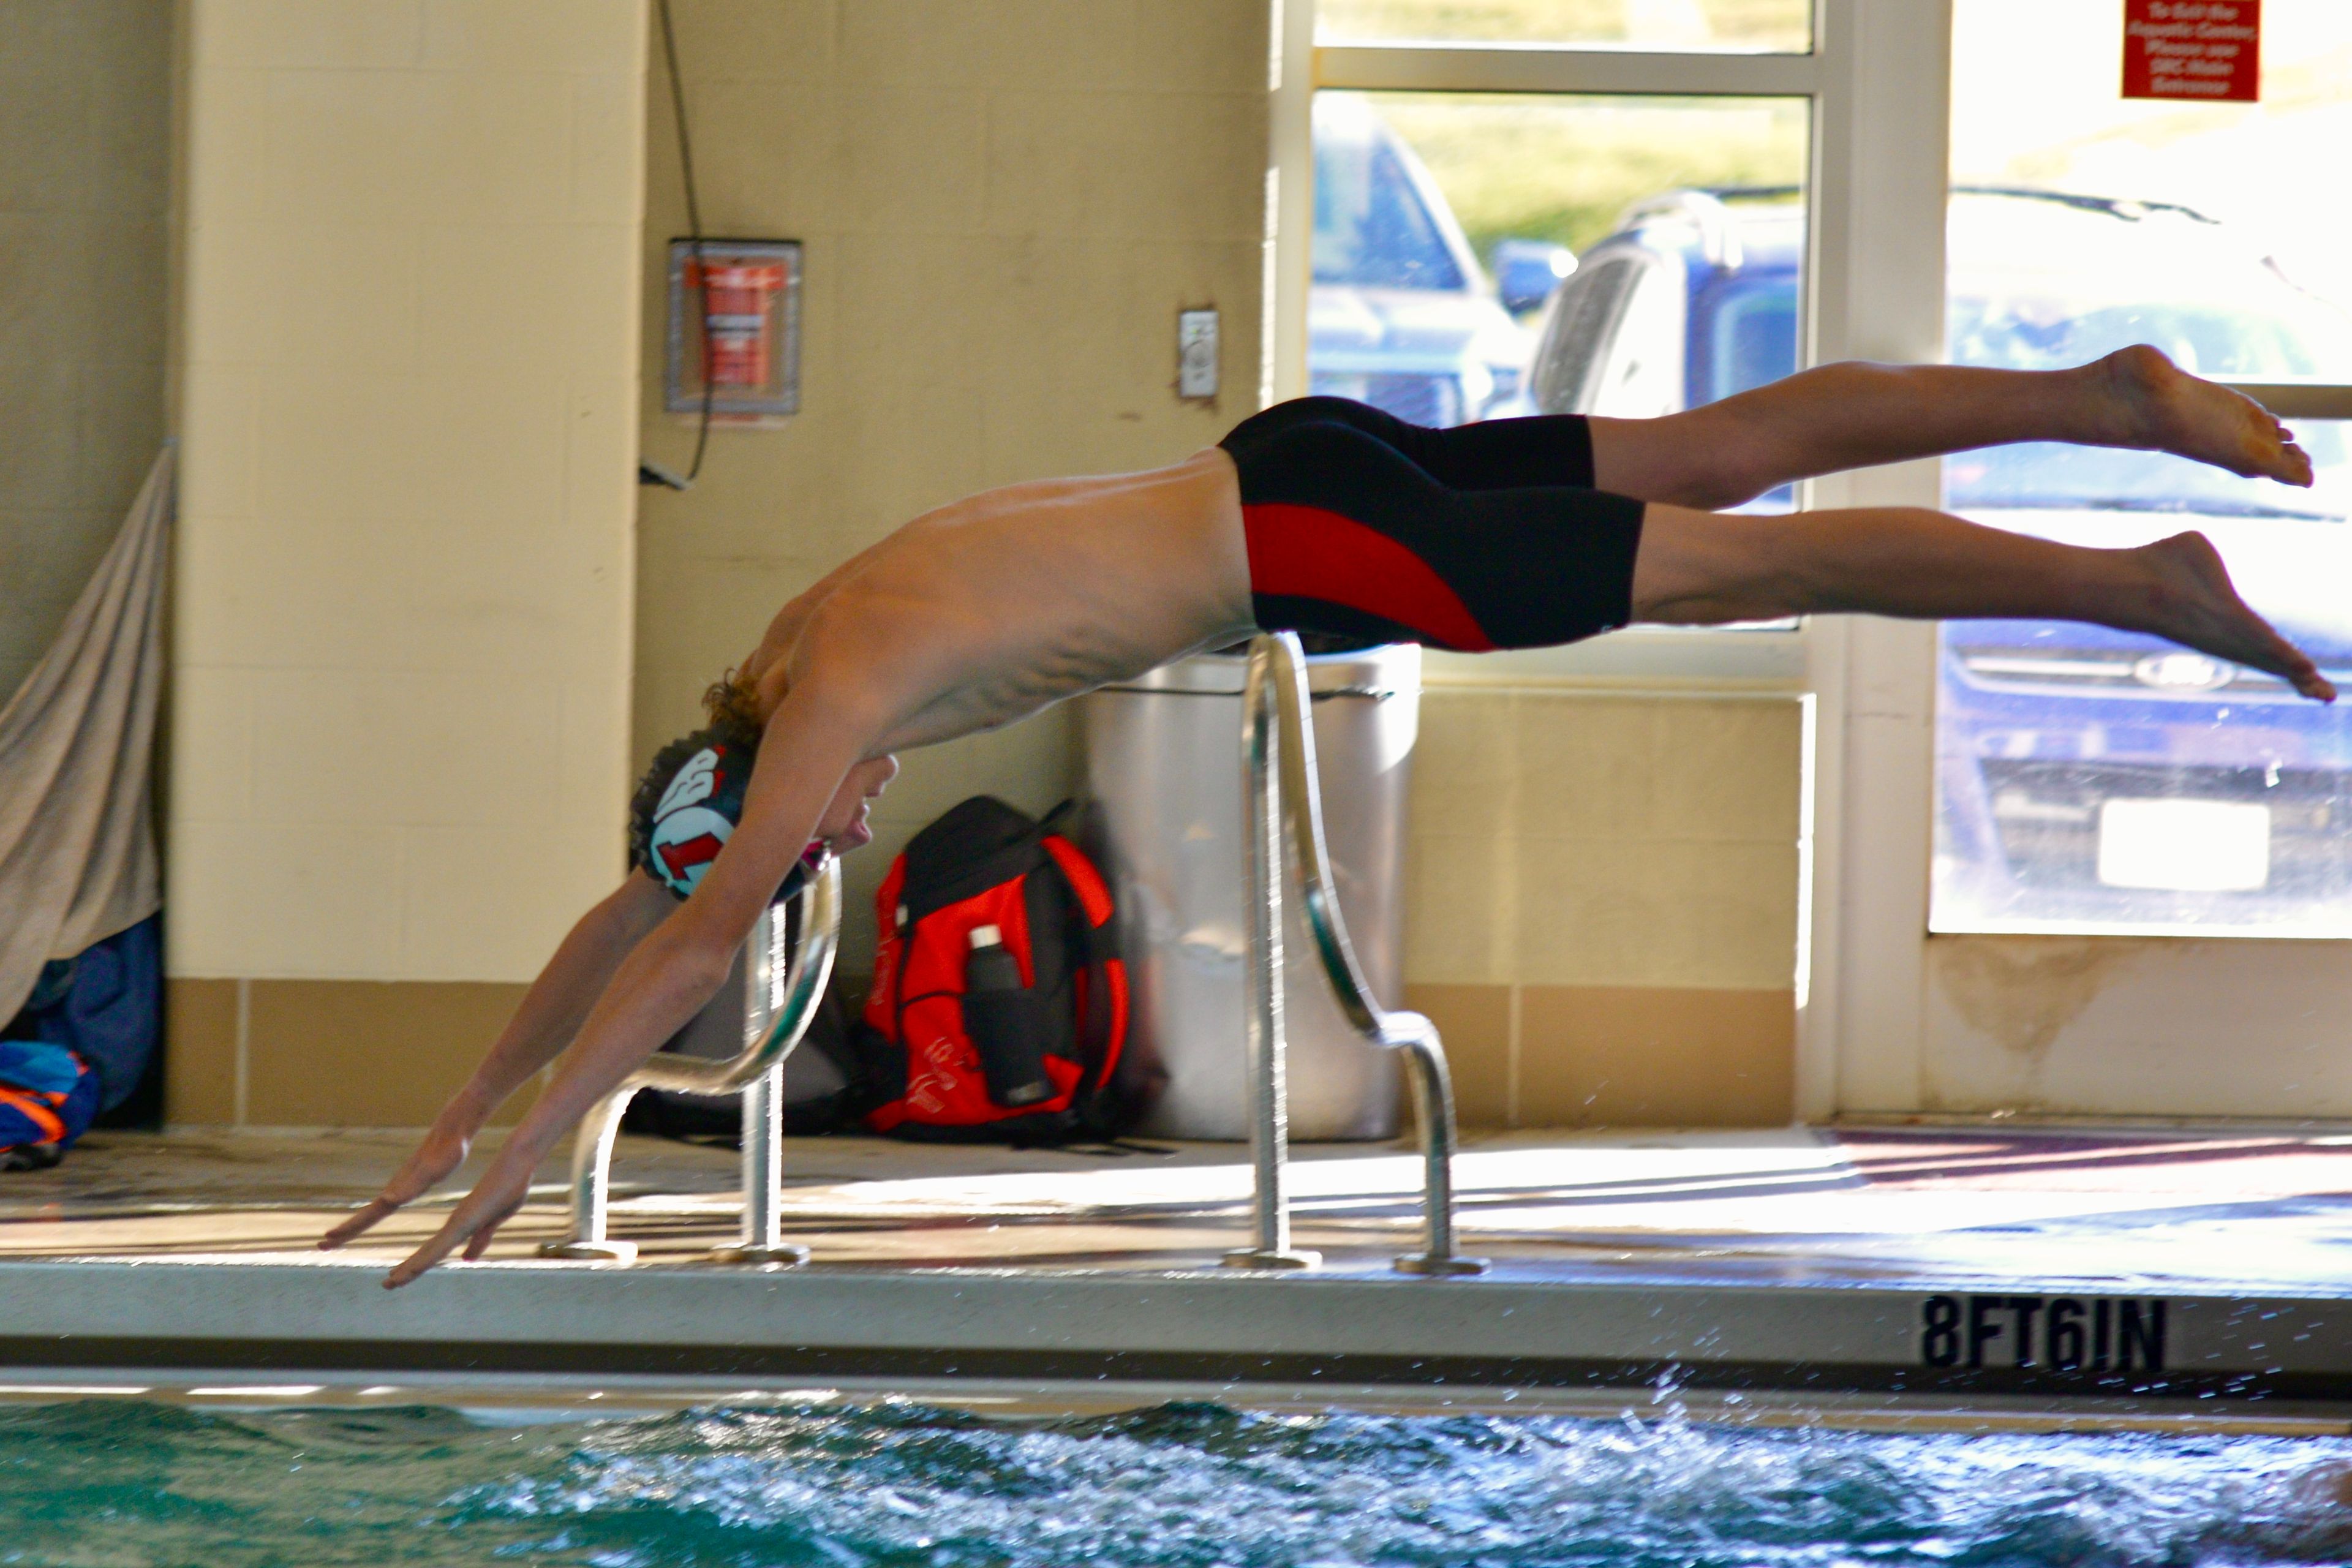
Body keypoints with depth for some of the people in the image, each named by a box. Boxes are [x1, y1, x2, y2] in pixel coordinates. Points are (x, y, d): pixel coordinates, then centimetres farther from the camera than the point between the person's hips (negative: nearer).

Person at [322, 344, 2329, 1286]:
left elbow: (698, 937, -25)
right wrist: (464, 1106, 14)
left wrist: (528, 1151, -23)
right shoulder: (800, 653, 7)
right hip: (1290, 473, 8)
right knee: (1726, 453, 11)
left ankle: (2149, 583, -2)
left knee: (1749, 562, -5)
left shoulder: (838, 687, -18)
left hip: (1317, 536, -8)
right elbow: (632, 911, 16)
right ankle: (2108, 398, 15)